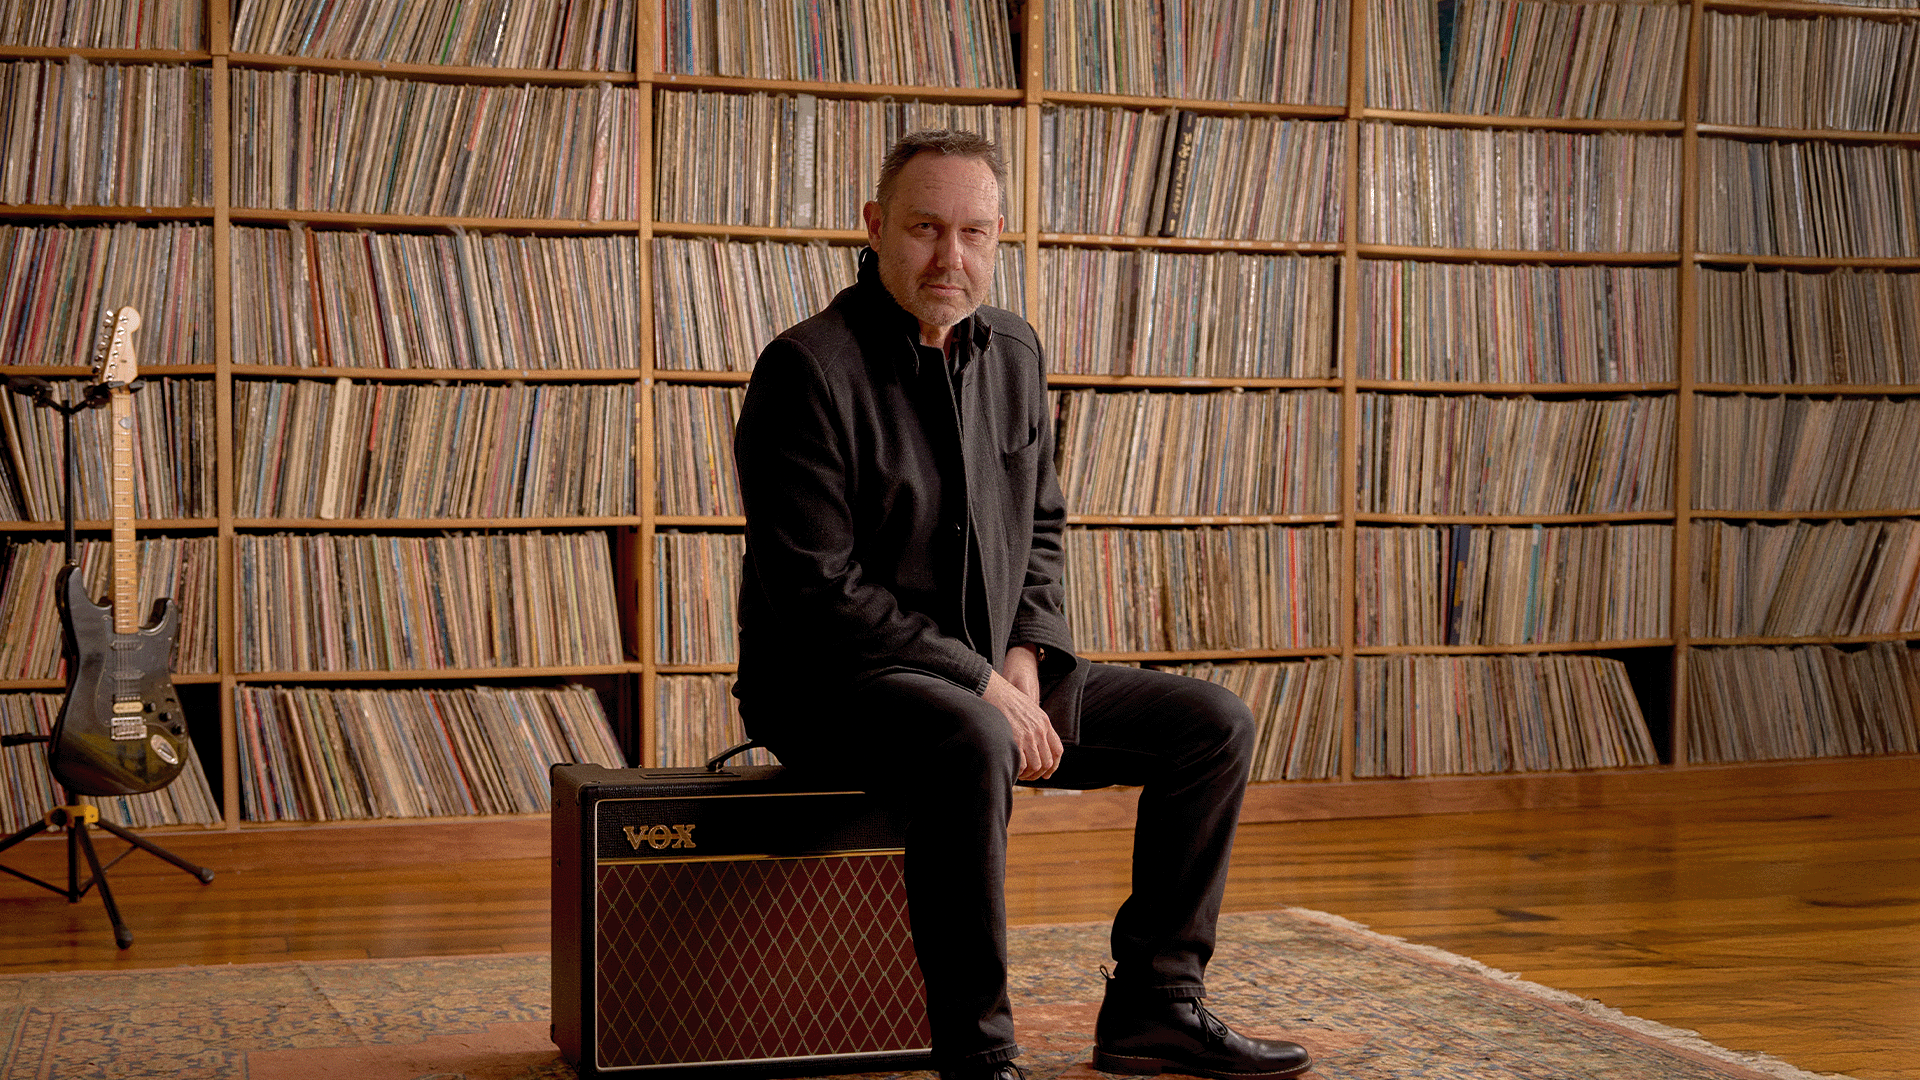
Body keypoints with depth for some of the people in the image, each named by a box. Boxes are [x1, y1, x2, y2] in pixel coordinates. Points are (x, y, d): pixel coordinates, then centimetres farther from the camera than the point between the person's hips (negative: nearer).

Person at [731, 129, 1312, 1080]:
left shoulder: (1013, 352, 9)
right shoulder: (807, 369, -15)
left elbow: (1041, 527, 19)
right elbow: (816, 588, -19)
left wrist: (1024, 658, -1)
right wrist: (980, 683, -19)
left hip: (990, 677, 8)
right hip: (829, 682, -8)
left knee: (1214, 725, 0)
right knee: (970, 746, -40)